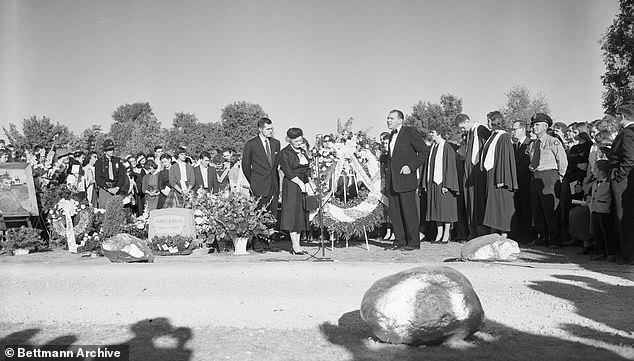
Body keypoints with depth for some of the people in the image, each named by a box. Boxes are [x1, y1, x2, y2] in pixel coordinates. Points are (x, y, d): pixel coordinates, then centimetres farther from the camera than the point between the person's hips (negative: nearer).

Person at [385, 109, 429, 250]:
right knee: (394, 211, 7)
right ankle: (400, 240, 16)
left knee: (409, 211, -3)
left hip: (405, 179, -8)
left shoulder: (411, 132, -7)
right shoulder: (392, 136, 18)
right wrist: (390, 169, 15)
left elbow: (425, 151, -10)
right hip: (392, 180, 8)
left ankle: (413, 242, 5)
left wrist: (411, 166, -16)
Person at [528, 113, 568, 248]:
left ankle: (555, 240, 2)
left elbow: (563, 161, -7)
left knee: (551, 210, -6)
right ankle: (543, 238, 19)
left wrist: (559, 177, -3)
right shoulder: (532, 144, 15)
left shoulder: (553, 142, -6)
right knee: (536, 209, 9)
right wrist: (532, 169, 14)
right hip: (535, 178, 7)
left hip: (549, 176, -7)